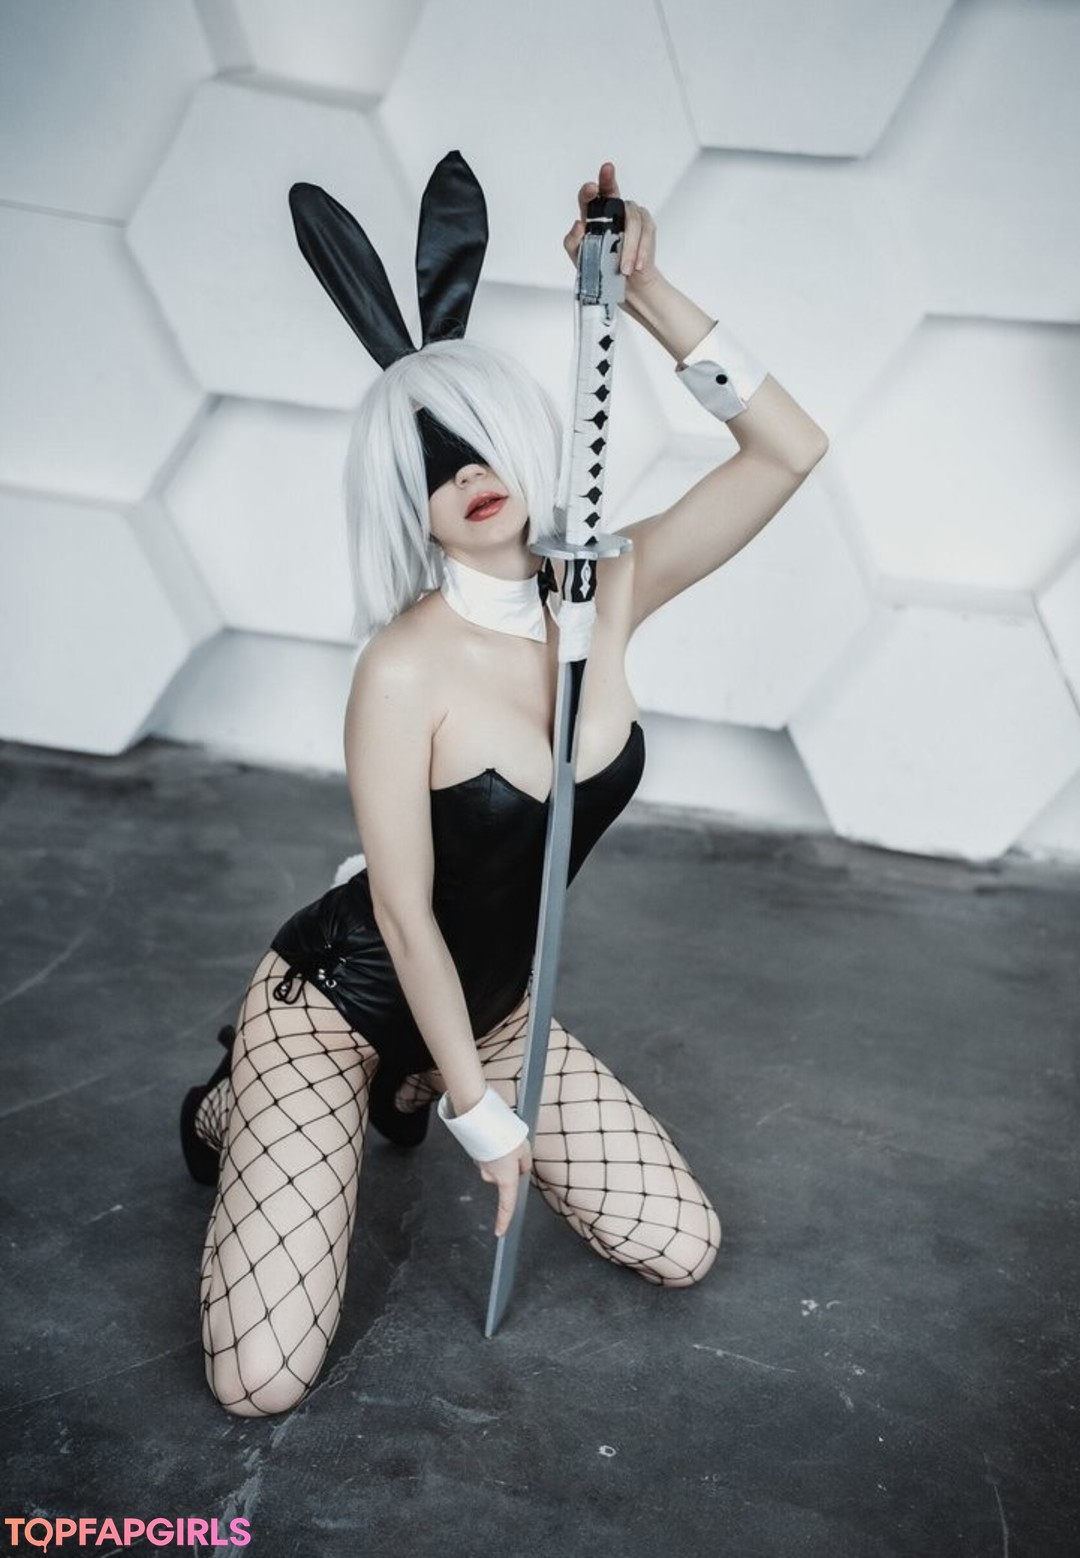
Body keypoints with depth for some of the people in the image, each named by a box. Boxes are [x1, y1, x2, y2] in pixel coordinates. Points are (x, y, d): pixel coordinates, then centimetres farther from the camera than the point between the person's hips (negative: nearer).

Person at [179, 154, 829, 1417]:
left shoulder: (608, 596, -9)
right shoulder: (406, 666, -25)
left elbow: (789, 448, -12)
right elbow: (404, 912, -20)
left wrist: (644, 293, -21)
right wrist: (481, 1113, -14)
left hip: (490, 1011, 6)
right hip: (337, 1003, -5)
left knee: (685, 1249, 9)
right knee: (259, 1386, -11)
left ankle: (407, 1091, 23)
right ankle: (235, 1107, 18)